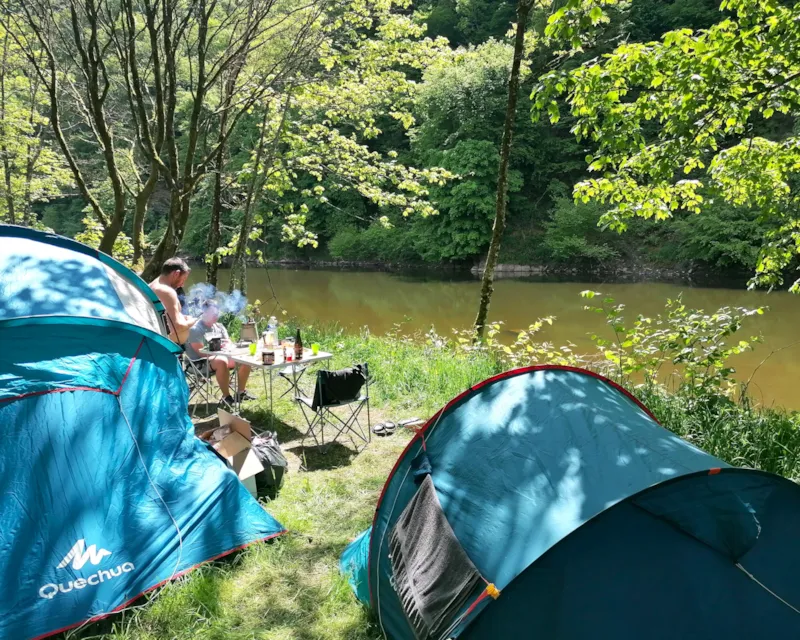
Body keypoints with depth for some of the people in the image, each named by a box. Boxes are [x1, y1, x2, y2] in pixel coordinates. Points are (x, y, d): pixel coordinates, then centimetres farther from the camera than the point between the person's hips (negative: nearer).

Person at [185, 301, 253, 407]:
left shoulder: (219, 327, 11)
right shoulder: (195, 329, -12)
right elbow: (201, 352, -19)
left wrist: (227, 345, -16)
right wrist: (219, 347, -17)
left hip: (220, 356, 8)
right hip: (201, 363, -8)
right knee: (221, 362, -39)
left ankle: (241, 392, 1)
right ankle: (226, 397, -28)